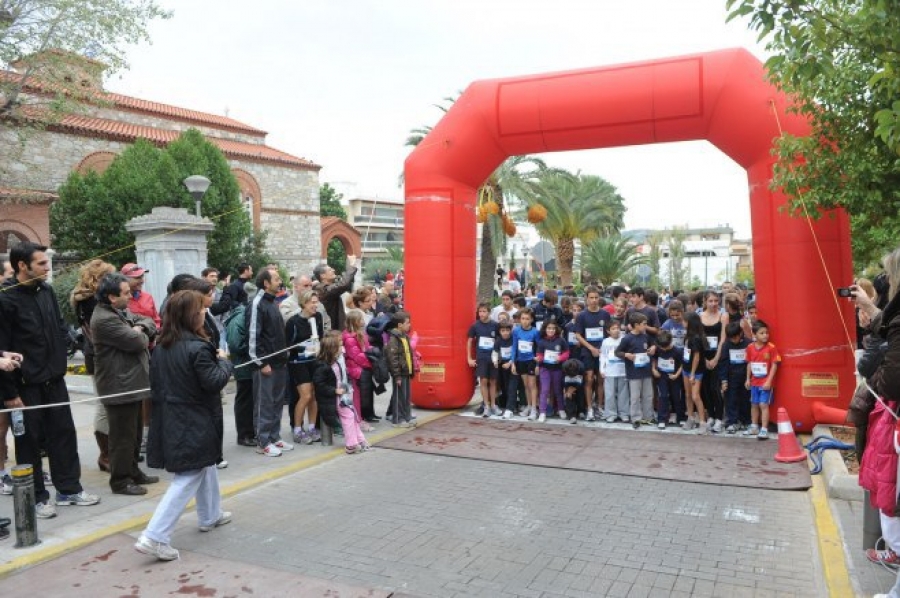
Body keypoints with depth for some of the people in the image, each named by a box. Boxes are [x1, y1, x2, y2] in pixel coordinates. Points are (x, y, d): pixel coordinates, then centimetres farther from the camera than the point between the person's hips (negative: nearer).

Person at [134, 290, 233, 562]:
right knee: (188, 479, -2)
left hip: (170, 419, 9)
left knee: (206, 465, 25)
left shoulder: (162, 346, 5)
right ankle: (154, 537, -6)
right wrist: (224, 361, -3)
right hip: (193, 423, -9)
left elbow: (156, 381, 12)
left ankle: (211, 515, 39)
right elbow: (215, 382, -19)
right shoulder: (197, 348, -21)